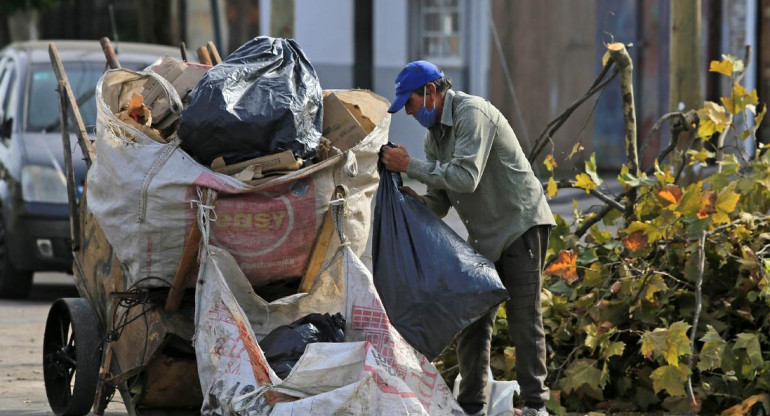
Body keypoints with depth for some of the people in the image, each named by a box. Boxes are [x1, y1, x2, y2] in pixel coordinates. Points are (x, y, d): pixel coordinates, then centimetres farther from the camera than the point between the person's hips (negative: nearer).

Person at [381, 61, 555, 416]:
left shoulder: (472, 113, -18)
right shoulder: (434, 134, 11)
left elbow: (465, 177, -28)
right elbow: (440, 200, 11)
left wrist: (410, 166, -22)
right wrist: (416, 200, -11)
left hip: (521, 225, -9)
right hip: (485, 237, 9)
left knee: (523, 317, -8)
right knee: (472, 319, 6)